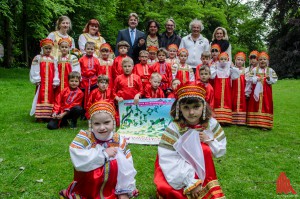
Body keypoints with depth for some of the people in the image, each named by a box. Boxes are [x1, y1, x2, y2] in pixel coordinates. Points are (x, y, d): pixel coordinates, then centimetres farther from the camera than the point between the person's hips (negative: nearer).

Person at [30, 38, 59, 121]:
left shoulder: (53, 59, 9)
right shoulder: (38, 58, 2)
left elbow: (56, 71, 5)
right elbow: (35, 71, -2)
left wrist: (55, 82, -1)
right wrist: (37, 80, -7)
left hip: (50, 84, 2)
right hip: (41, 83, -2)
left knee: (50, 97, 5)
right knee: (41, 97, -1)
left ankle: (48, 115, 12)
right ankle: (40, 115, 3)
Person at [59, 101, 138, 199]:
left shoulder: (119, 141, -1)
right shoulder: (84, 138, -10)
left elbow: (127, 168, 0)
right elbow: (78, 160, -26)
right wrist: (104, 154, -22)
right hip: (86, 191, -1)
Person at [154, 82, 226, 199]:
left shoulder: (211, 124, -9)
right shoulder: (174, 129, -20)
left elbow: (221, 151, 2)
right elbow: (170, 161, -22)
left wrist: (210, 141, -18)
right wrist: (190, 182, -23)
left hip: (202, 169, 4)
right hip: (180, 173, -4)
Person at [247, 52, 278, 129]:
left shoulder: (270, 70, 2)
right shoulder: (254, 69, 3)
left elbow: (274, 80, -2)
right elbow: (251, 78, -2)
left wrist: (269, 78, -20)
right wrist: (257, 79, -18)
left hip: (266, 92, -1)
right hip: (256, 91, 1)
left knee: (265, 106, -1)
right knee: (255, 106, 5)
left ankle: (264, 124, 3)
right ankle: (254, 122, 14)